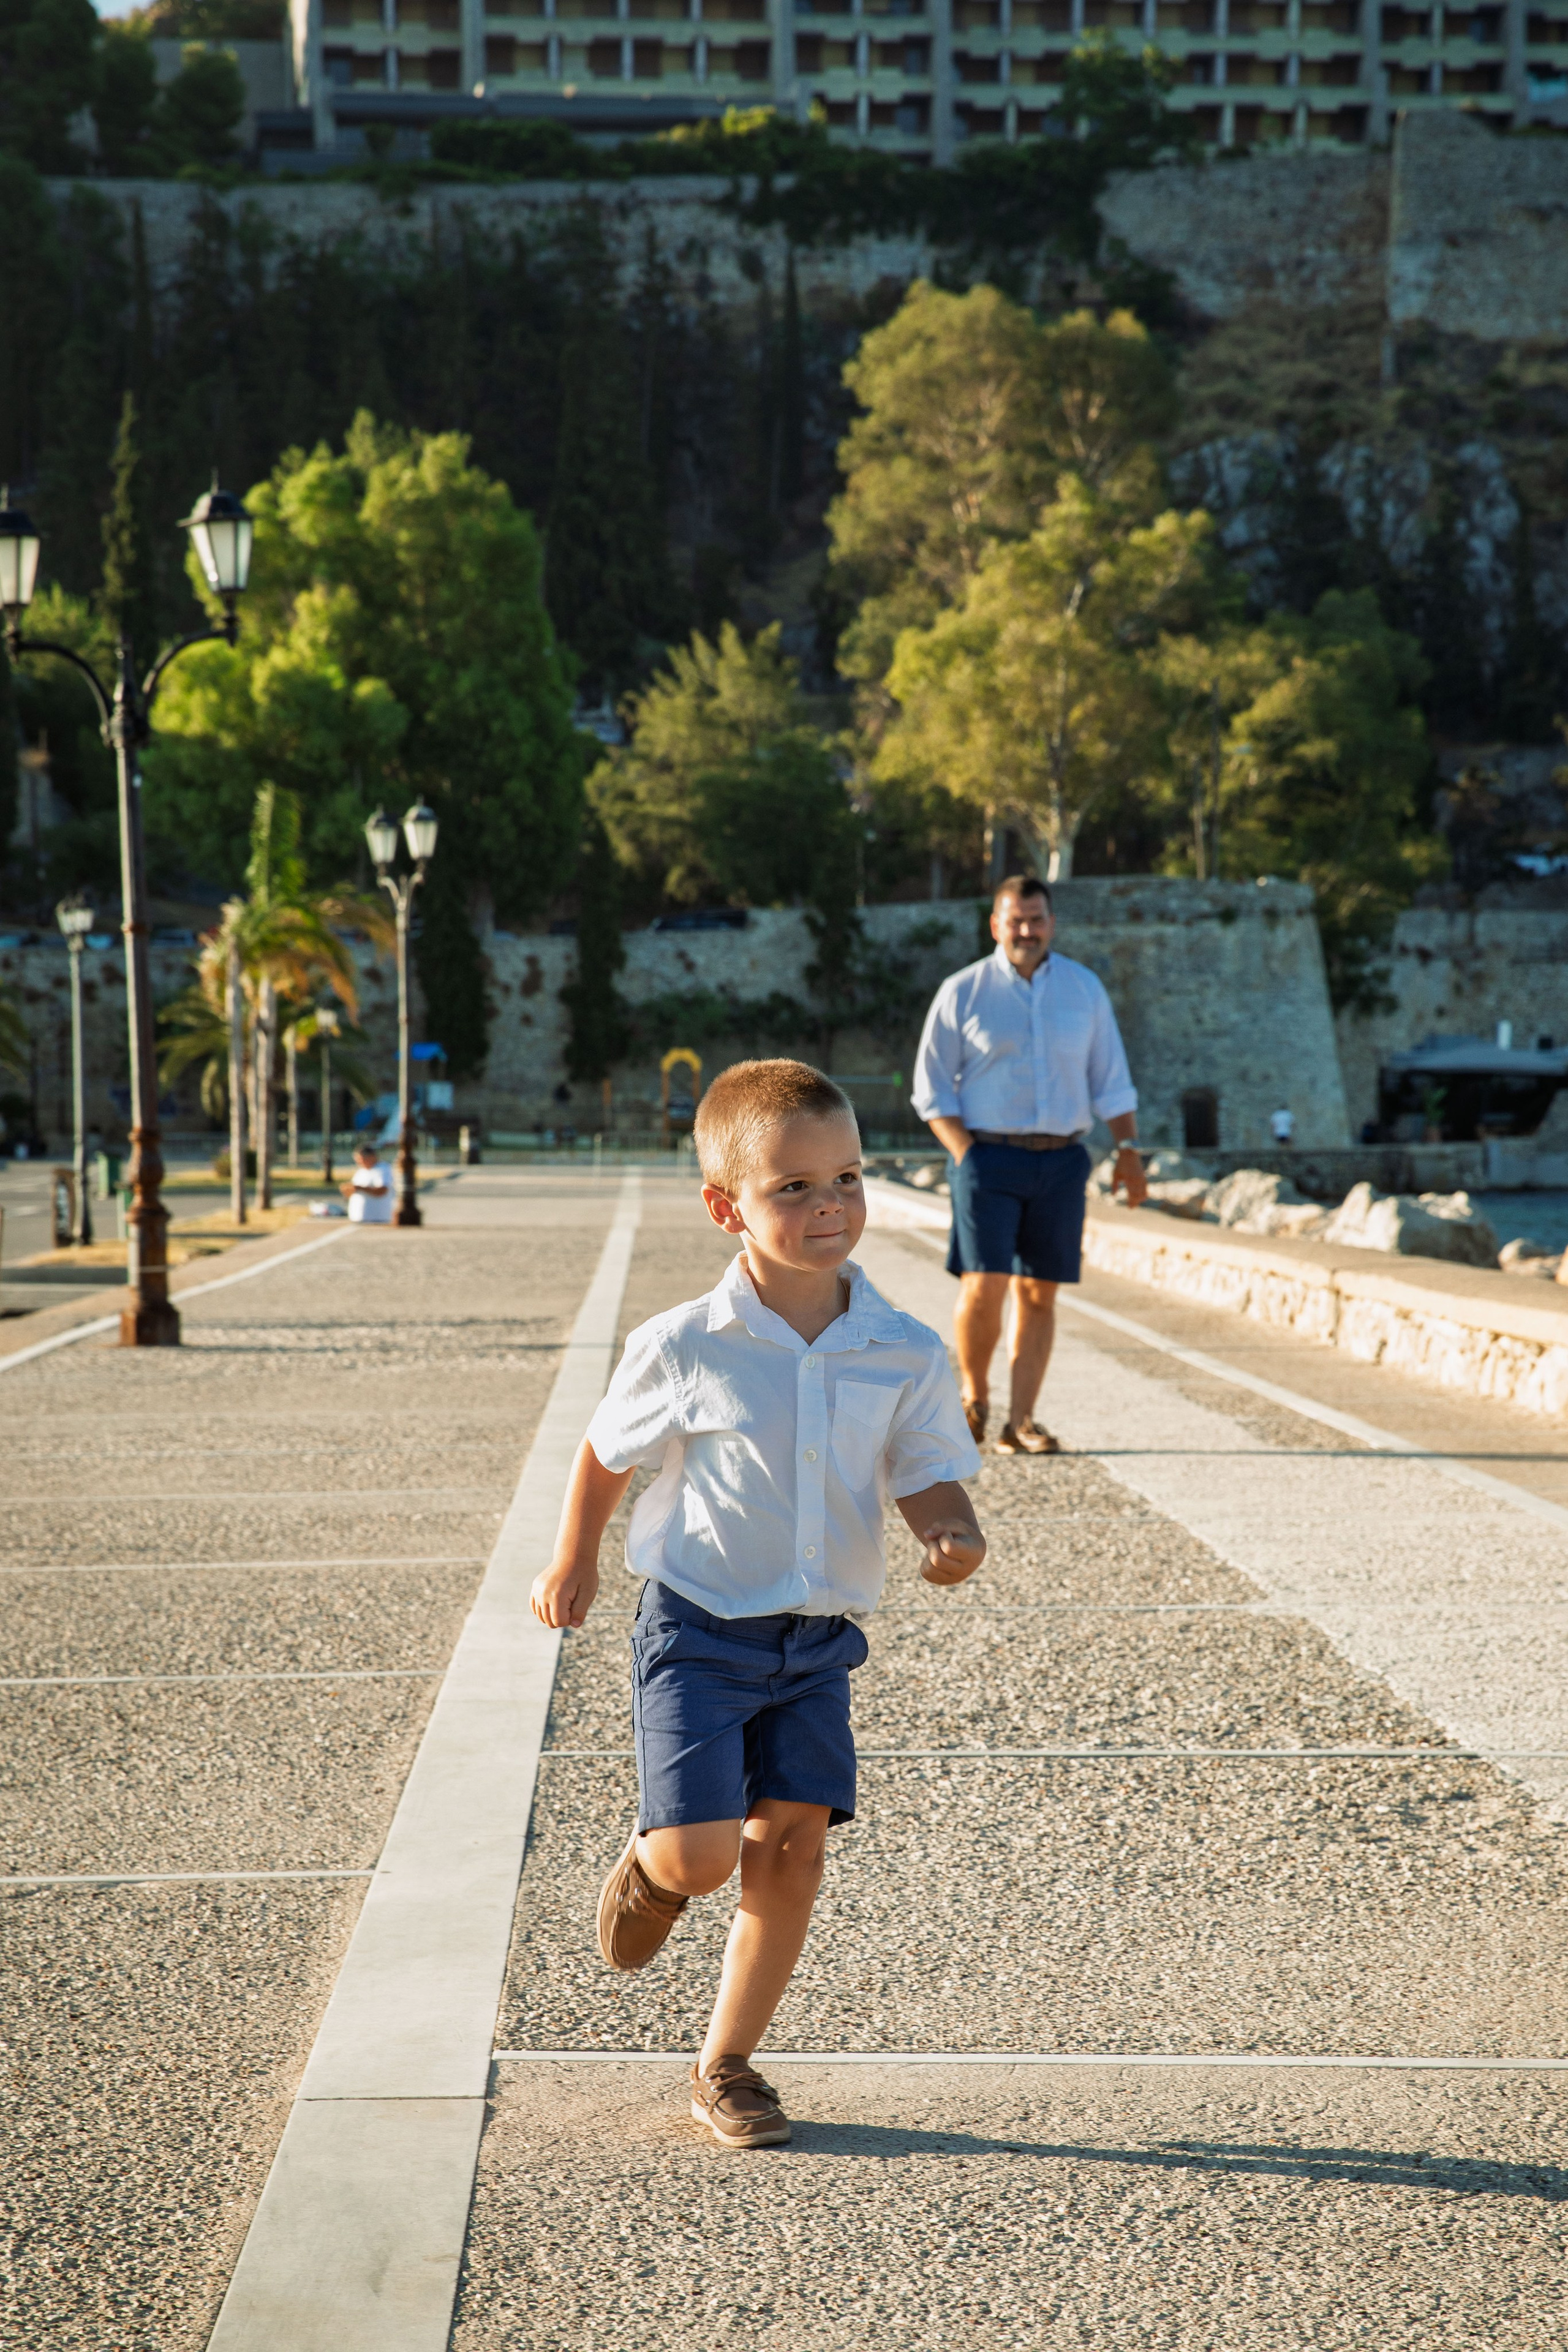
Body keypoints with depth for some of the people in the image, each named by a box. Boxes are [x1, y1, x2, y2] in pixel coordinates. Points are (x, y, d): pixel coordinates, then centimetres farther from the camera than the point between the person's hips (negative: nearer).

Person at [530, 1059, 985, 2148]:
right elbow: (610, 1453, 5)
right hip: (699, 1630, -3)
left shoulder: (907, 1356, -5)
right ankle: (650, 1865, 27)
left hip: (820, 1642, 3)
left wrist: (954, 1536, -22)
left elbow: (930, 1478, 1)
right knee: (700, 1855, -13)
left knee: (792, 1852, 2)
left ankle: (726, 2066, 20)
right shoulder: (684, 1348, -11)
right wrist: (575, 1564, 15)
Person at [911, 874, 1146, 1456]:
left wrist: (1128, 1150, 4)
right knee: (984, 1286, -13)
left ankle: (1019, 1422, 7)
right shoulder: (962, 991, 2)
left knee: (1038, 1293, 2)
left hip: (1060, 1162, 3)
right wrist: (966, 1156, -8)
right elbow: (932, 1089, 3)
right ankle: (974, 1396, 10)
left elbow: (1111, 1080, 14)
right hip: (988, 1156, -3)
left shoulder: (1084, 988, 10)